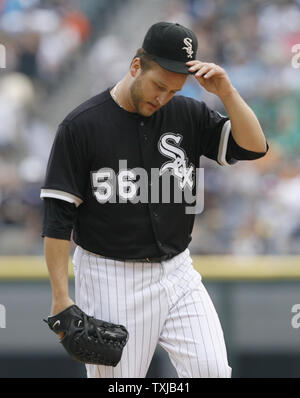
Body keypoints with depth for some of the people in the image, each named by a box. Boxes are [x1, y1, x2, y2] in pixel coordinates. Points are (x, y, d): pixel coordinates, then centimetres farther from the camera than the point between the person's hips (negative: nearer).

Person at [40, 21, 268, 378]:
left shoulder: (188, 115, 3)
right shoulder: (80, 125, -9)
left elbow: (253, 147, -2)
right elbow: (58, 217, -8)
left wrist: (226, 92, -16)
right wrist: (60, 297, -12)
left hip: (177, 272, 4)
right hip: (110, 279, -4)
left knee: (213, 369, -7)